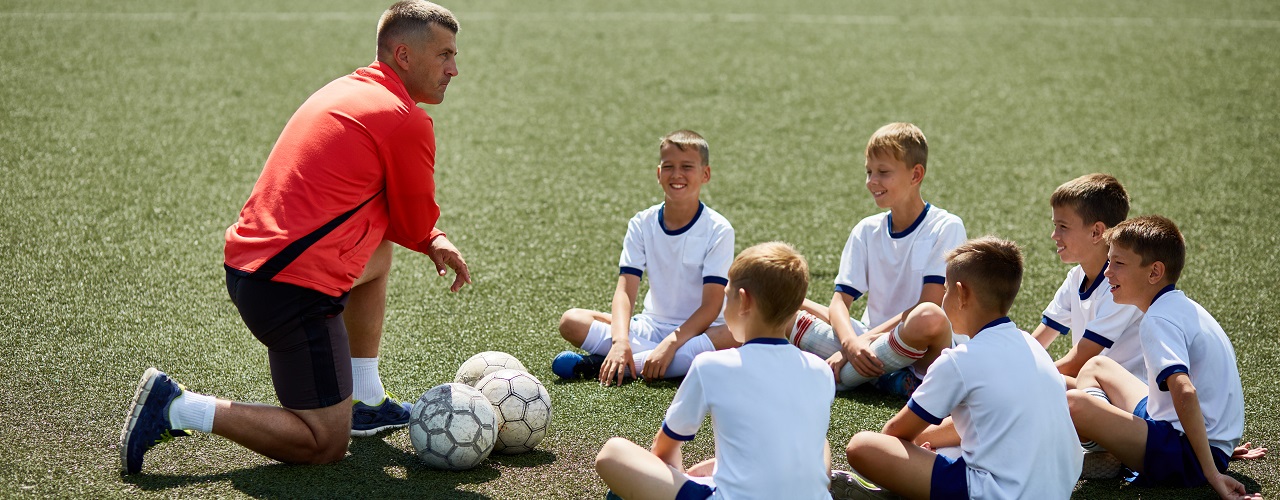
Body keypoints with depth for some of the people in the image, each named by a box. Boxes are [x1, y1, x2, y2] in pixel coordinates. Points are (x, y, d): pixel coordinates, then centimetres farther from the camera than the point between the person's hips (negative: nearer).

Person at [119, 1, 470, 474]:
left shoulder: (346, 91, 17)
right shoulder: (408, 123, -11)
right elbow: (415, 226, -1)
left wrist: (432, 239, 16)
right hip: (293, 288, -10)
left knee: (379, 253, 33)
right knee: (326, 445, -2)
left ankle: (366, 402, 34)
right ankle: (174, 407, -8)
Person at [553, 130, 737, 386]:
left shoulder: (718, 230, -9)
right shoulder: (642, 224, 0)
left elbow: (711, 305, -16)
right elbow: (625, 290, -10)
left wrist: (670, 344, -30)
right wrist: (620, 341, -29)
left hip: (699, 329, -3)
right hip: (651, 326, 3)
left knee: (738, 338, -38)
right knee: (571, 321, -16)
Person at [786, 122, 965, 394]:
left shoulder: (946, 227, -5)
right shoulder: (867, 231, 9)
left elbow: (929, 305, -14)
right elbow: (840, 301, 1)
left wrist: (867, 339, -20)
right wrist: (851, 343, -21)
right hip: (871, 338, 5)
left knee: (930, 317, -39)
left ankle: (834, 374, -23)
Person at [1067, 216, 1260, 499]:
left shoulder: (1158, 320, -19)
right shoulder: (1181, 306, 12)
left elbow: (1185, 393, -33)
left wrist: (1211, 473, -31)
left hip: (1190, 457, -11)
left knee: (1073, 404, -27)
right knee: (1096, 366, 21)